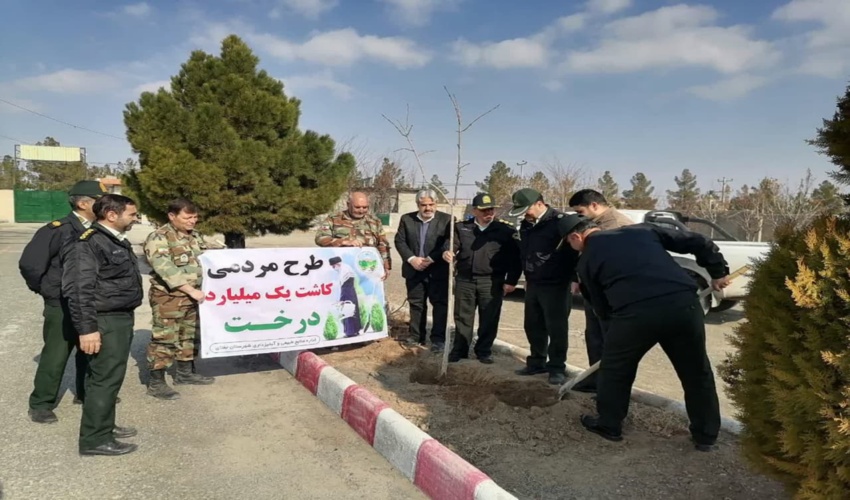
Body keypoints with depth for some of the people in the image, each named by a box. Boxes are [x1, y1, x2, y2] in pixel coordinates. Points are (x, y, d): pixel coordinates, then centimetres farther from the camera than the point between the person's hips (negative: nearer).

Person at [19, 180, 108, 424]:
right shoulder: (58, 230, -17)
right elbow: (29, 264, -13)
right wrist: (46, 289, -2)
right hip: (62, 307, -6)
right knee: (55, 356, 2)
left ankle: (86, 393, 35)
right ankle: (40, 405, 19)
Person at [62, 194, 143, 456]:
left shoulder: (118, 241, 13)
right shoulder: (87, 243, -17)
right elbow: (78, 289, -22)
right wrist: (87, 328, -23)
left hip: (121, 317, 10)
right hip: (105, 322, -10)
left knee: (109, 376, 18)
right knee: (106, 378, -4)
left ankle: (104, 425, 31)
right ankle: (94, 439, 7)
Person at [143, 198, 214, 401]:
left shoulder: (193, 236, 11)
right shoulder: (159, 238, -15)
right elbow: (165, 269, -25)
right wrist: (191, 290, -28)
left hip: (191, 297, 8)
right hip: (168, 298, -8)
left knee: (190, 335, 17)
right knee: (164, 339, -3)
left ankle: (185, 373, 31)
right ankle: (156, 383, 7)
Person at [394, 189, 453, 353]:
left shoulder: (446, 219, -4)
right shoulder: (406, 219, 5)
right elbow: (399, 241, 1)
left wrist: (431, 259, -18)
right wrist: (411, 259, -13)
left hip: (438, 271, -3)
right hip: (414, 270, 3)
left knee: (439, 304, -1)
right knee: (415, 304, 11)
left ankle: (438, 339, 5)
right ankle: (417, 337, 22)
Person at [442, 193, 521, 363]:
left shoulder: (505, 230, 3)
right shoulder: (461, 227, 9)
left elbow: (515, 257, 2)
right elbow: (452, 243, -1)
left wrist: (511, 281, -5)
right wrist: (447, 252, -25)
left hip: (491, 282, -1)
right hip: (464, 280, 2)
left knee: (489, 319, 5)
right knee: (462, 318, 9)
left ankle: (484, 352, 19)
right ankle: (459, 350, 21)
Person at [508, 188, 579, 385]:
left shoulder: (559, 221, -15)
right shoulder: (526, 224, 10)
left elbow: (573, 250, -14)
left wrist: (574, 278, -13)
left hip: (555, 285, -8)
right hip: (533, 284, 8)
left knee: (556, 328, -1)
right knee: (533, 326, 13)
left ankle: (557, 367, 10)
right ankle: (537, 362, 26)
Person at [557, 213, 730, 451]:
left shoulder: (587, 260, 15)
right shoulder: (641, 229, 22)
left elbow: (601, 308, 18)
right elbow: (697, 242, 19)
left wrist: (617, 323, 34)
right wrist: (718, 271, 27)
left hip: (635, 312, -3)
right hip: (684, 302, 4)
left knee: (615, 369, 21)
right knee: (696, 371, 22)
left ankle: (609, 425, 34)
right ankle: (706, 435, 34)